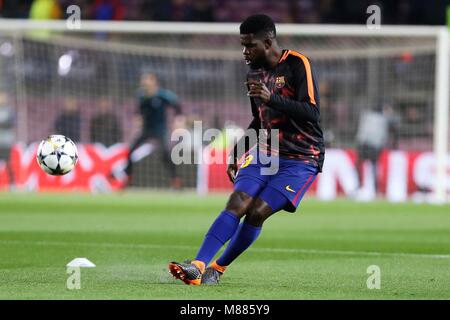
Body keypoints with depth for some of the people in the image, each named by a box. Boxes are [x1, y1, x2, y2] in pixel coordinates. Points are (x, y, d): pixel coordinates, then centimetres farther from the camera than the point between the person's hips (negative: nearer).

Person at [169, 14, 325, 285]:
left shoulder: (298, 65, -12)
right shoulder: (256, 72, 10)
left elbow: (312, 113, -23)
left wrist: (271, 98, -31)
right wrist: (237, 153, 20)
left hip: (301, 160, -6)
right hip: (266, 153, 6)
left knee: (257, 212, -18)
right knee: (237, 204, -16)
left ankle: (218, 269, -1)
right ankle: (198, 266, -25)